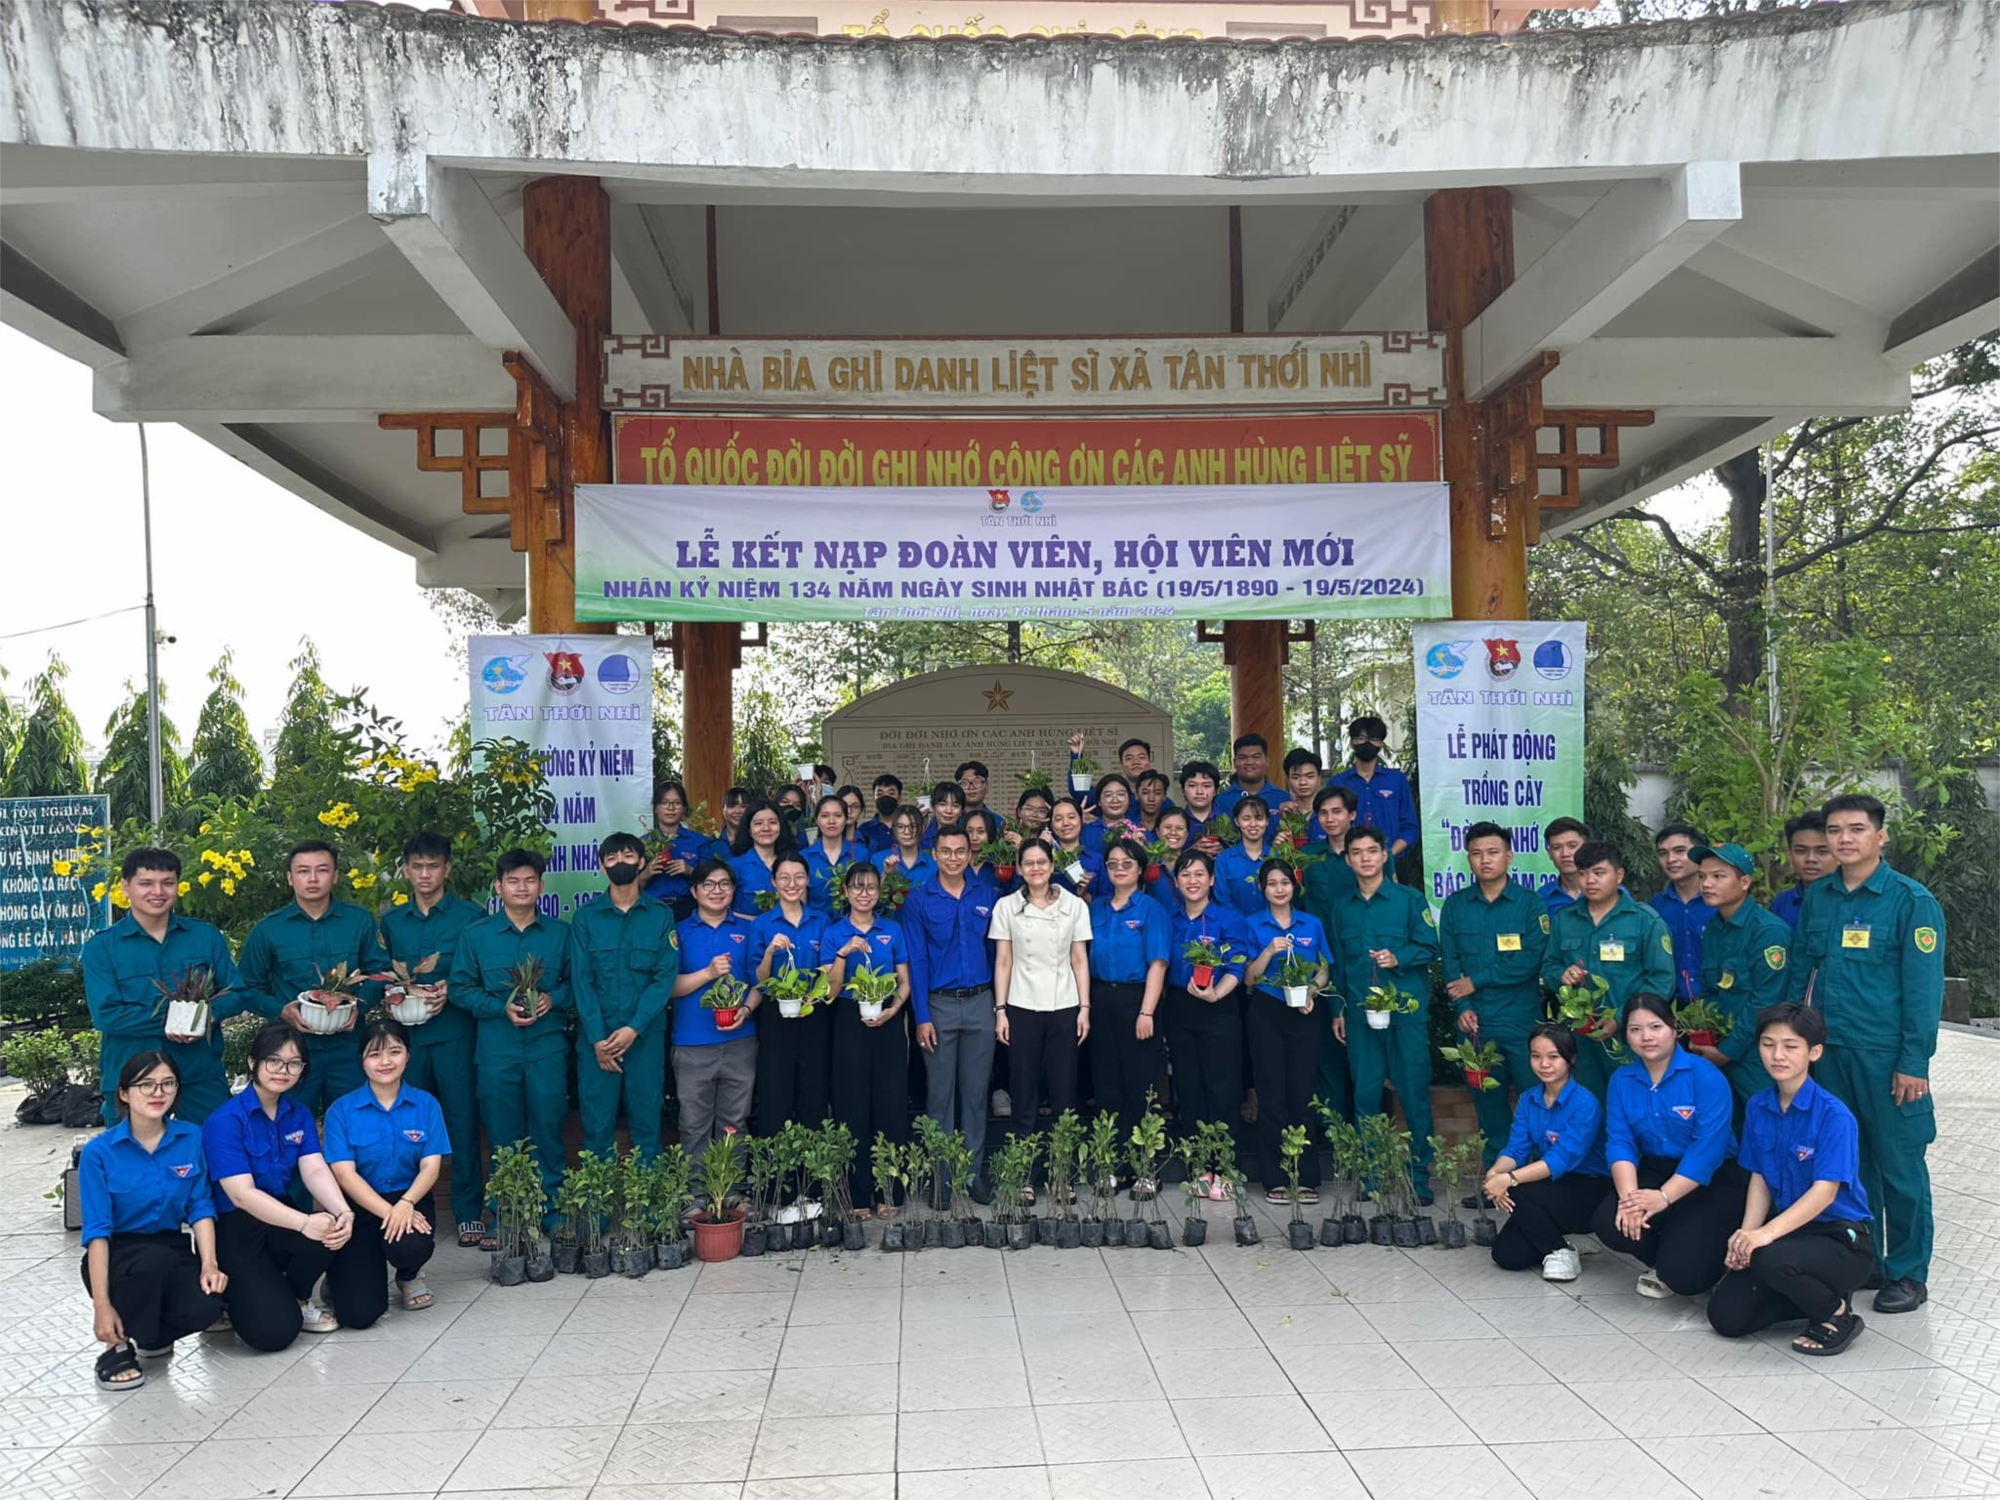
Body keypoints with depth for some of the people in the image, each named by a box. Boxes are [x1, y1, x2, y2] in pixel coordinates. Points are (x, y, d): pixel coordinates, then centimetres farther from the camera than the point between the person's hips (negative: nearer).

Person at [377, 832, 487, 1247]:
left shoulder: (470, 915, 2)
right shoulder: (392, 921, 14)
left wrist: (451, 991, -14)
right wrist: (401, 992, -2)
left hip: (455, 1032, -3)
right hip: (407, 1035, 3)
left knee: (463, 1124, -3)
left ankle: (469, 1216, 4)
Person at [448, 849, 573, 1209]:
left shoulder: (559, 933, 6)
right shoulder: (475, 935, 4)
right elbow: (460, 989, 2)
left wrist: (554, 998, -10)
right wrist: (501, 1007, -12)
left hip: (547, 1047, 0)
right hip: (497, 1049, 0)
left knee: (548, 1127, 2)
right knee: (503, 1137, 7)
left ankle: (553, 1205, 15)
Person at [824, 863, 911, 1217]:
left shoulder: (893, 931, 8)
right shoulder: (834, 934, 3)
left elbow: (905, 982, 9)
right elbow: (830, 991, -3)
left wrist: (894, 1009, -10)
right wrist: (843, 955, -18)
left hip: (889, 1024, 1)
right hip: (851, 1023, -1)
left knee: (891, 1103, 0)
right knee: (853, 1105, 0)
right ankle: (857, 1194, 8)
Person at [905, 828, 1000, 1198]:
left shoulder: (986, 896, 6)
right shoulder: (919, 900, -1)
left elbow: (997, 950, 8)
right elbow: (917, 960, -3)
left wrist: (1000, 1003, 1)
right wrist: (922, 1017, -8)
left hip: (980, 1003, 2)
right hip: (939, 1004, -2)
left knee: (976, 1090, 8)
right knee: (940, 1091, 5)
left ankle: (975, 1171, 17)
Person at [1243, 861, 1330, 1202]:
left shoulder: (1312, 924, 9)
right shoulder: (1253, 926, 4)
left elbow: (1323, 970, 11)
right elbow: (1248, 979, 0)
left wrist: (1311, 991, -9)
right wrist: (1270, 951, -16)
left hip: (1305, 1014, 1)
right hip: (1266, 1014, -1)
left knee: (1302, 1094, 0)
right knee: (1272, 1096, 0)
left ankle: (1307, 1177, 9)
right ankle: (1274, 1179, 7)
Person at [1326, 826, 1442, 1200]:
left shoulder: (1410, 899, 1)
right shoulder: (1341, 906, 12)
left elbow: (1429, 947, -1)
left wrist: (1398, 958, -19)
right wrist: (1338, 1009, 13)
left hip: (1406, 1009, -3)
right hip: (1359, 1012, 3)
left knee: (1414, 1092, -2)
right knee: (1365, 1094, 5)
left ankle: (1420, 1173, 9)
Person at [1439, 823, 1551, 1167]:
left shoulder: (1529, 903, 0)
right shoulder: (1455, 905, 9)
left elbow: (1530, 960, -11)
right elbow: (1450, 962, 4)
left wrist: (1476, 981, -10)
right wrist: (1462, 1007, -10)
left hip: (1521, 1022, -3)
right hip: (1475, 1022, 3)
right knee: (1487, 1099, 9)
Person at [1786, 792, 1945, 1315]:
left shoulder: (1911, 900, -7)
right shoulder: (1816, 897, 7)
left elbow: (1924, 988, -9)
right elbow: (1799, 971, 13)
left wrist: (1914, 1063, -12)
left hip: (1885, 1055, -4)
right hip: (1826, 1050, 5)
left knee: (1898, 1165, 5)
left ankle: (1908, 1274, 18)